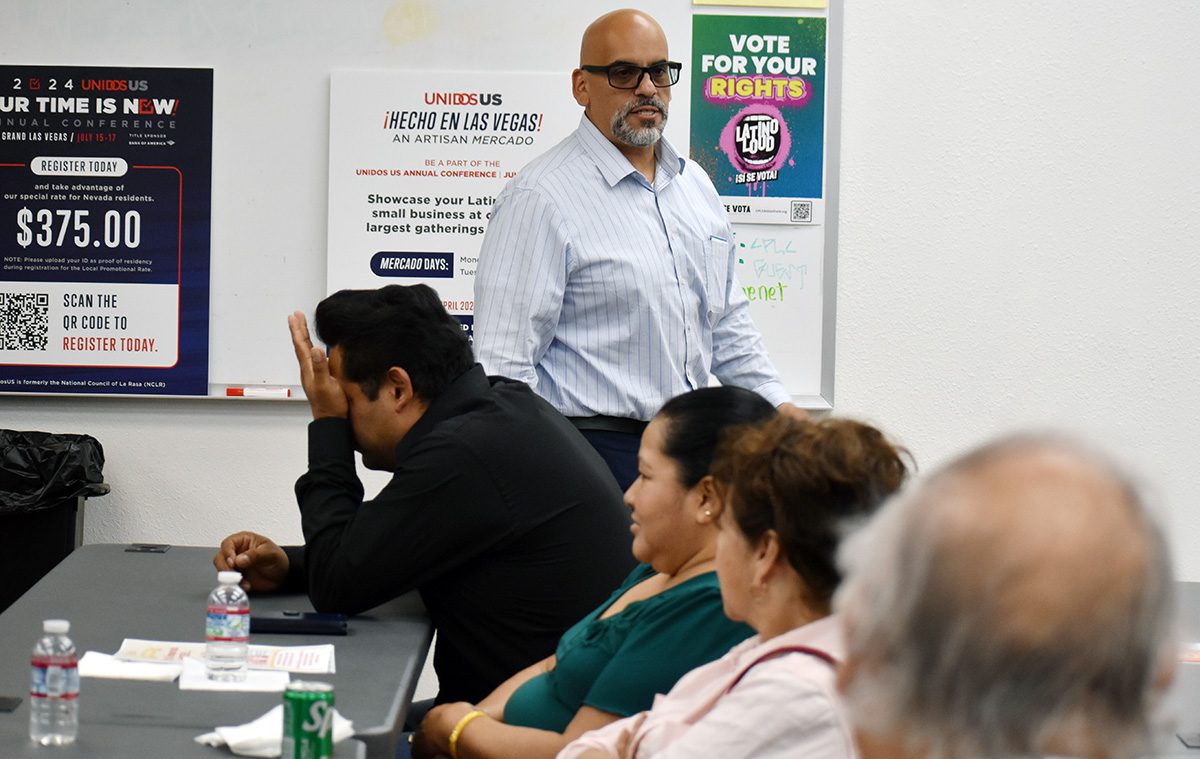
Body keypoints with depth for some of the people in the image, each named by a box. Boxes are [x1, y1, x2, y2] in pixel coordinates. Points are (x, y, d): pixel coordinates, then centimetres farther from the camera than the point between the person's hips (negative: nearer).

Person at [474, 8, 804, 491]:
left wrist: (778, 405, 13)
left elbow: (727, 325, 25)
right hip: (594, 447, -7)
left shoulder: (695, 185, 15)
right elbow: (504, 365, -14)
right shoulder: (541, 198, -10)